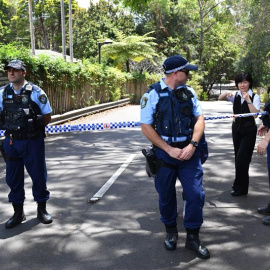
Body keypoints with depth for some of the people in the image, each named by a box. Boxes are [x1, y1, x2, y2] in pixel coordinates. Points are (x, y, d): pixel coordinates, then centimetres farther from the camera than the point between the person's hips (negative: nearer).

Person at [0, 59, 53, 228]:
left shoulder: (36, 92, -7)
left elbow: (47, 116, 0)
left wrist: (33, 128, 1)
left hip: (33, 141, -3)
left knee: (39, 175, 8)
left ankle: (42, 209, 26)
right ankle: (18, 213, 26)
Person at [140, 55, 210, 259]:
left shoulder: (189, 92, 2)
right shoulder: (153, 94, -9)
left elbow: (199, 119, 1)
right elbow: (146, 127, -10)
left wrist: (192, 145, -15)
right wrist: (169, 150, -14)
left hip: (189, 151, 3)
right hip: (165, 152, -2)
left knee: (196, 193, -2)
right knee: (166, 195, 11)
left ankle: (193, 237, 17)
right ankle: (171, 232, 35)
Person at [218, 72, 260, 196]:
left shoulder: (255, 97, -8)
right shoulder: (235, 95, 4)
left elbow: (255, 114, -18)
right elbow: (220, 98, -4)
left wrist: (248, 100, -27)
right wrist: (227, 93, -23)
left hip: (249, 131, -5)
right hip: (236, 129, 5)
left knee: (242, 158, -6)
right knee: (238, 158, 11)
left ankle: (240, 188, 8)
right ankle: (241, 186, 26)